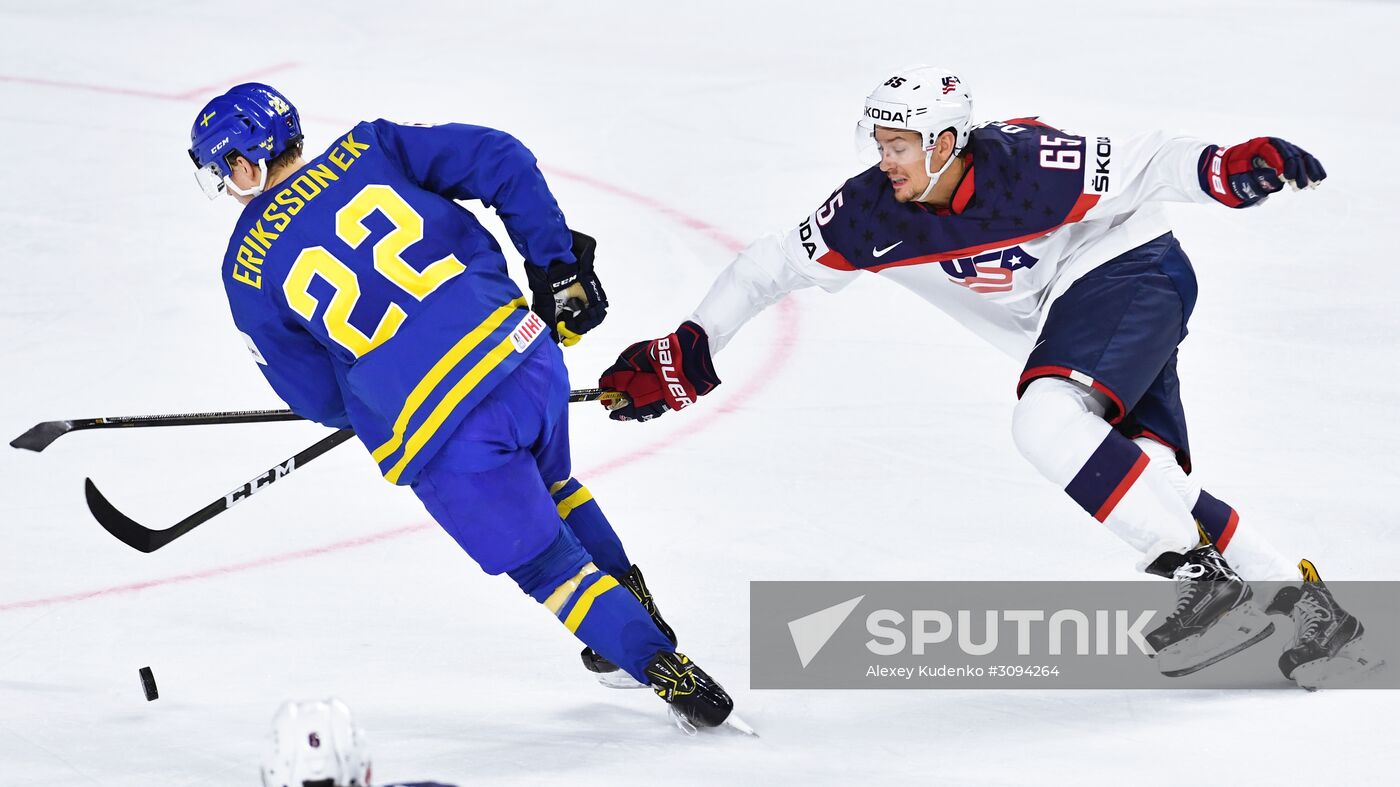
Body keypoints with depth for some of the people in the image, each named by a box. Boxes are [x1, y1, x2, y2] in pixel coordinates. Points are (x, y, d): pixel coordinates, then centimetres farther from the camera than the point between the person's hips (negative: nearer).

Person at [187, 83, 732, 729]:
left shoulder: (248, 270, 3)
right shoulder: (366, 149, 8)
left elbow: (320, 400, 8)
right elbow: (502, 162, 3)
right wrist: (557, 267, 11)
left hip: (440, 436, -5)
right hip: (529, 356, 5)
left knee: (546, 565, 14)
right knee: (550, 488, 35)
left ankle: (671, 673, 6)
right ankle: (640, 618, 46)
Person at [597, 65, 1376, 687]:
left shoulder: (1030, 167, -28)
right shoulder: (873, 214, -11)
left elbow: (1147, 165, -23)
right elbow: (773, 265, -1)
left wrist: (1225, 169, -41)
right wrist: (687, 351, -6)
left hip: (1130, 270, -7)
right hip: (1067, 321, 7)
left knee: (1048, 423, -29)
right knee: (1156, 484, 0)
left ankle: (1206, 580, -27)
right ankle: (1311, 605, 10)